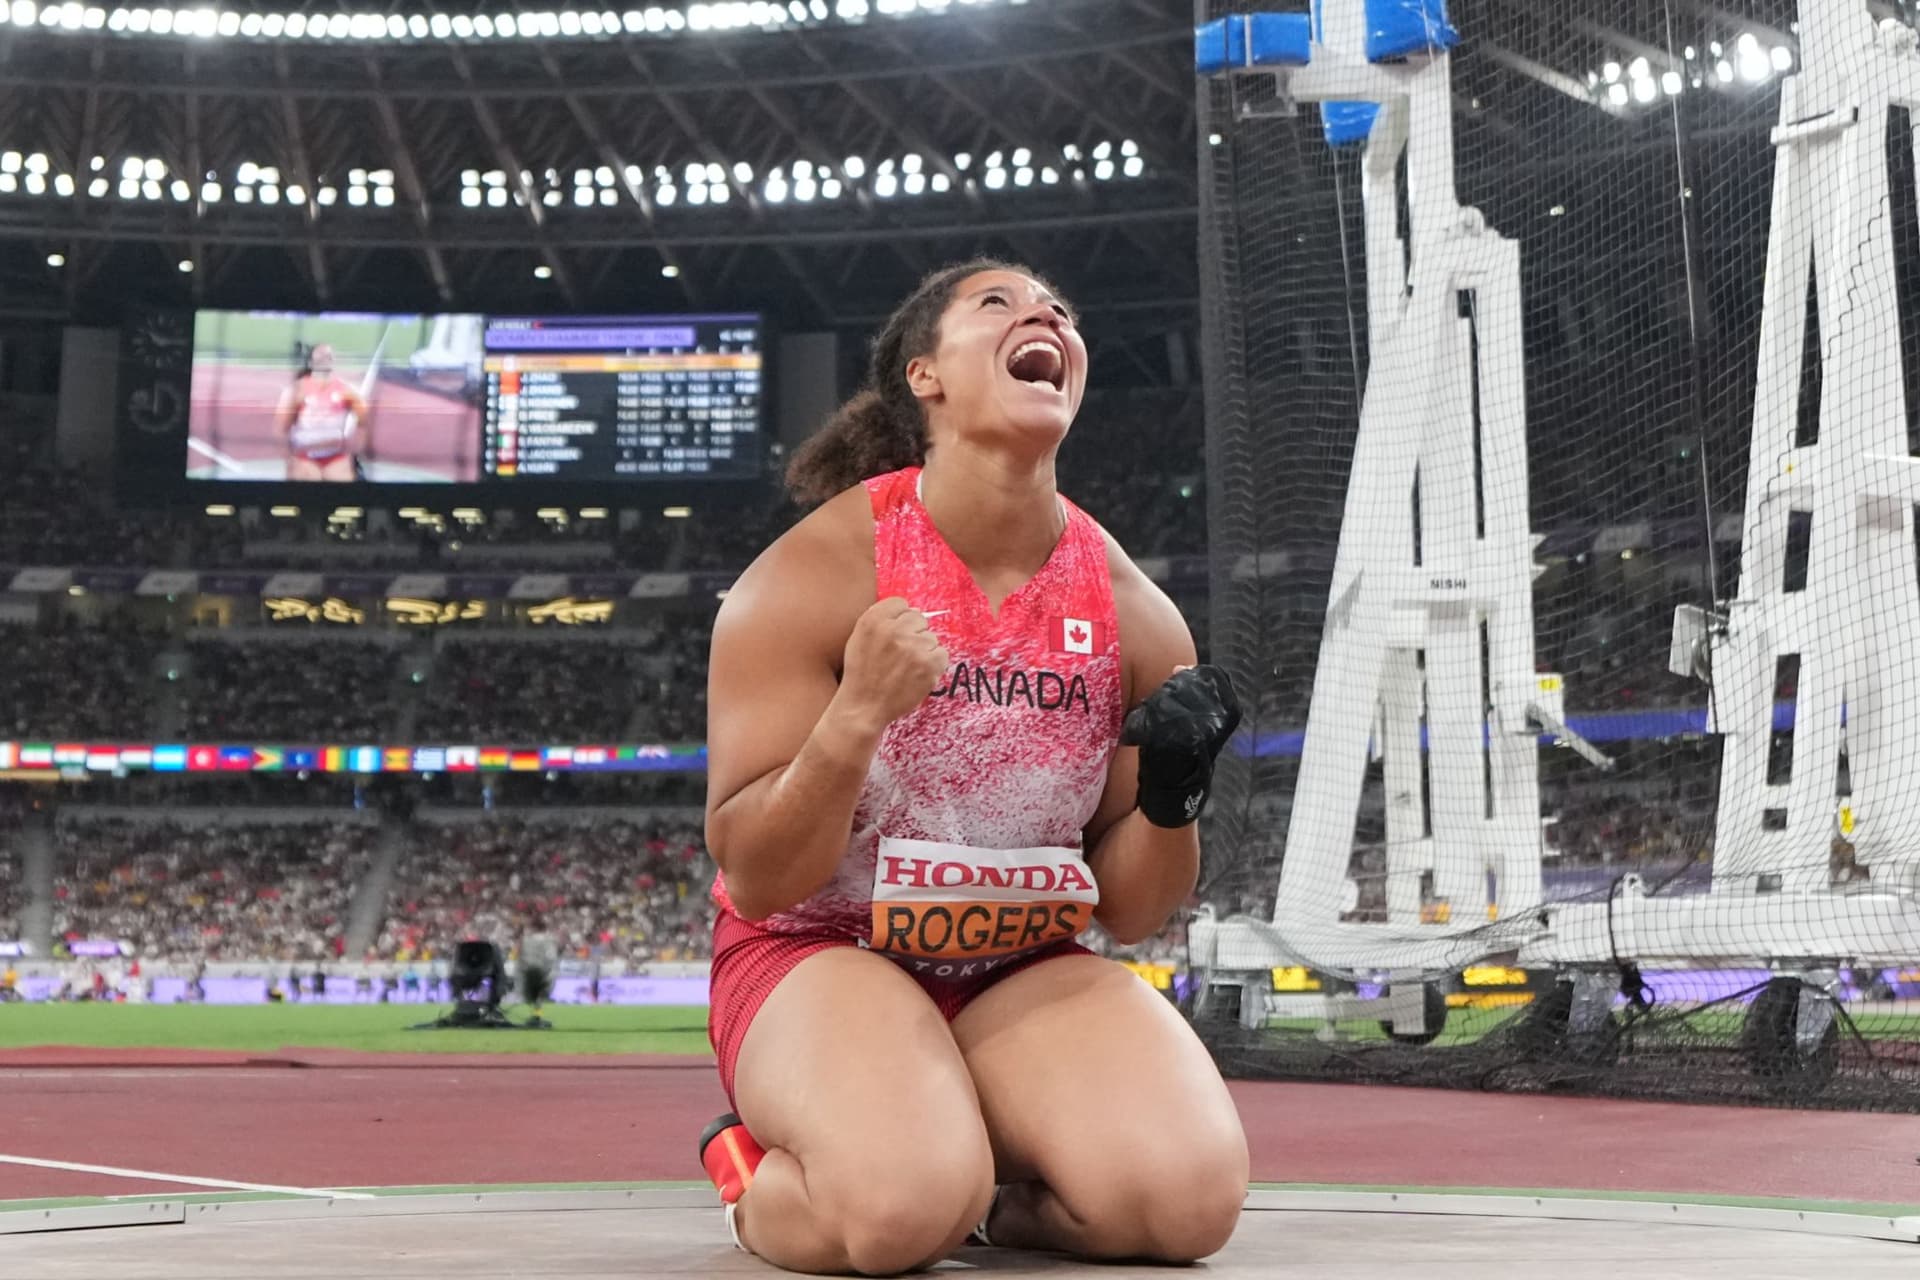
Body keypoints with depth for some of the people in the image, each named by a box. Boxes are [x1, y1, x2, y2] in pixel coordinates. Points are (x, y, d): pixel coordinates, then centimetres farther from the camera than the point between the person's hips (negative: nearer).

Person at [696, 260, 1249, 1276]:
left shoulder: (1136, 617, -3)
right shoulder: (814, 574, -13)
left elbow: (1129, 912, 5)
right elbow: (752, 881, -13)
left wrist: (1169, 798, -17)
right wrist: (857, 714, -29)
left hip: (1023, 966, 4)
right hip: (817, 957, -3)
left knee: (1187, 1193, -26)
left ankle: (984, 1193, 6)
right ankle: (759, 1183, 1)